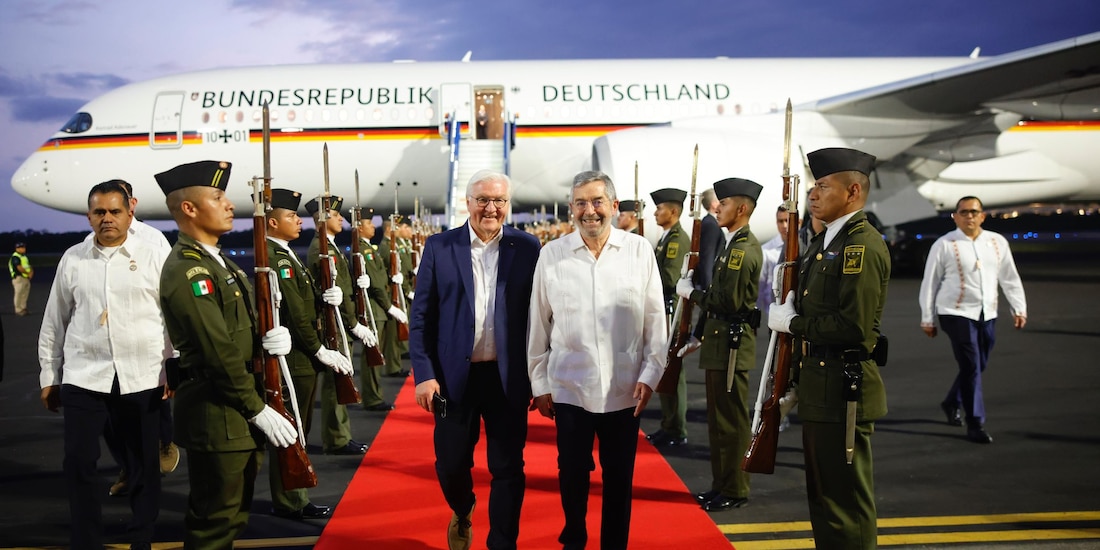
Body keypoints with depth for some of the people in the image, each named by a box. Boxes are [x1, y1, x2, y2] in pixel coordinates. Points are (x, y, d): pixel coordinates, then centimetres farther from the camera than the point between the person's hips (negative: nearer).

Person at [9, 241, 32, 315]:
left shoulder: (24, 256, 18)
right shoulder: (15, 257, -11)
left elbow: (28, 266, 17)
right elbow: (19, 268, -20)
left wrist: (31, 272, -3)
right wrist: (28, 273, -11)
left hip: (26, 278, 9)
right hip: (19, 278, -9)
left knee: (25, 294, 13)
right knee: (18, 294, -5)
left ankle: (23, 308, 21)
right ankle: (18, 310, -2)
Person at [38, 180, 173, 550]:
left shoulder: (154, 258, 1)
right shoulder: (73, 259, 7)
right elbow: (53, 323, 13)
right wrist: (49, 378, 12)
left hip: (143, 379, -1)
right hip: (83, 378, 2)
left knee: (144, 465, 8)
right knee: (78, 463, 3)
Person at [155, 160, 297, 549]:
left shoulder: (218, 261, 14)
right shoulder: (186, 270, -18)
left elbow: (243, 326, 16)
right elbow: (219, 351, -22)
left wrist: (273, 335, -7)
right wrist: (258, 410, -17)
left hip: (237, 411, 10)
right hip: (217, 414, -10)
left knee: (230, 515, 19)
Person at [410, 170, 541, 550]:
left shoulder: (527, 248, -1)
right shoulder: (439, 247, 0)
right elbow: (421, 316, 0)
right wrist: (424, 374, -6)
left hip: (509, 377, 0)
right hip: (455, 375, 1)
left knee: (508, 469, 6)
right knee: (450, 465, 13)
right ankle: (462, 514, 44)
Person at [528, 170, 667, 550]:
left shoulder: (640, 251, -2)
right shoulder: (552, 255, -3)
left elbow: (655, 319, 1)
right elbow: (539, 325, 1)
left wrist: (651, 373, -2)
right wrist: (539, 383, 3)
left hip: (624, 389, 0)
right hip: (569, 387, 0)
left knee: (619, 476, 12)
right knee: (572, 472, 13)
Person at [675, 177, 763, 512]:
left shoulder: (744, 248, -17)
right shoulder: (733, 243, 15)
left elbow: (729, 300, -23)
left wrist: (691, 292, -10)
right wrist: (701, 335, 17)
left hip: (733, 344, -10)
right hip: (719, 341, 10)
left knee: (732, 420, -1)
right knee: (718, 417, 16)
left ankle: (734, 491, 10)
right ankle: (722, 484, 26)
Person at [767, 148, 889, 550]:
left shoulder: (863, 245, -16)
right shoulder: (825, 242, 15)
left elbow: (853, 326, -24)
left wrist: (792, 323, -14)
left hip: (844, 392, -10)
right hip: (819, 391, 10)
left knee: (846, 500, 1)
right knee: (823, 496, 20)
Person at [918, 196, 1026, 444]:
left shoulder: (998, 242, 6)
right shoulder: (944, 245, -6)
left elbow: (1010, 278, 11)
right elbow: (930, 283, -2)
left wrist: (1019, 309, 3)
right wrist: (927, 319, -1)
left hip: (987, 315, 5)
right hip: (956, 314, -5)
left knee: (977, 367, 14)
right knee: (971, 368, -9)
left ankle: (952, 403, 38)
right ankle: (975, 424, 0)